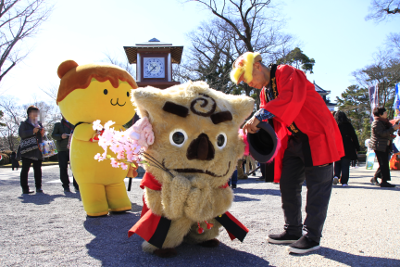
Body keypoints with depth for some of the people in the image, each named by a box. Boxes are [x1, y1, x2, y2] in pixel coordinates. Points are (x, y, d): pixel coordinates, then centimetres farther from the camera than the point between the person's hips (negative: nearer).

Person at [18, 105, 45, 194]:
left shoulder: (39, 124, 19)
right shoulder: (24, 124, 2)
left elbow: (42, 136, 24)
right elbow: (21, 134, -12)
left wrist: (42, 133, 1)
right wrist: (33, 132, -20)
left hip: (38, 150, 5)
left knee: (38, 169, 6)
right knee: (25, 169, -3)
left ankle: (38, 187, 12)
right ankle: (25, 188, 0)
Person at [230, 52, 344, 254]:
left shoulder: (287, 73, -12)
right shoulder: (264, 92, 13)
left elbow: (292, 98, -32)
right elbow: (269, 123, 10)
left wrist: (260, 116, -36)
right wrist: (254, 127, -10)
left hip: (317, 137, -9)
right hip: (293, 141, 9)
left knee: (316, 188, -3)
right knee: (288, 185, 10)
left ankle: (312, 237, 5)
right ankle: (293, 231, 22)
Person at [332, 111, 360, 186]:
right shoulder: (348, 125, 1)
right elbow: (354, 137, 4)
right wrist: (357, 148, 10)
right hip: (347, 148, 0)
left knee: (337, 163, 16)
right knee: (345, 165, 4)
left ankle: (336, 175, -6)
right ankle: (344, 182, 3)